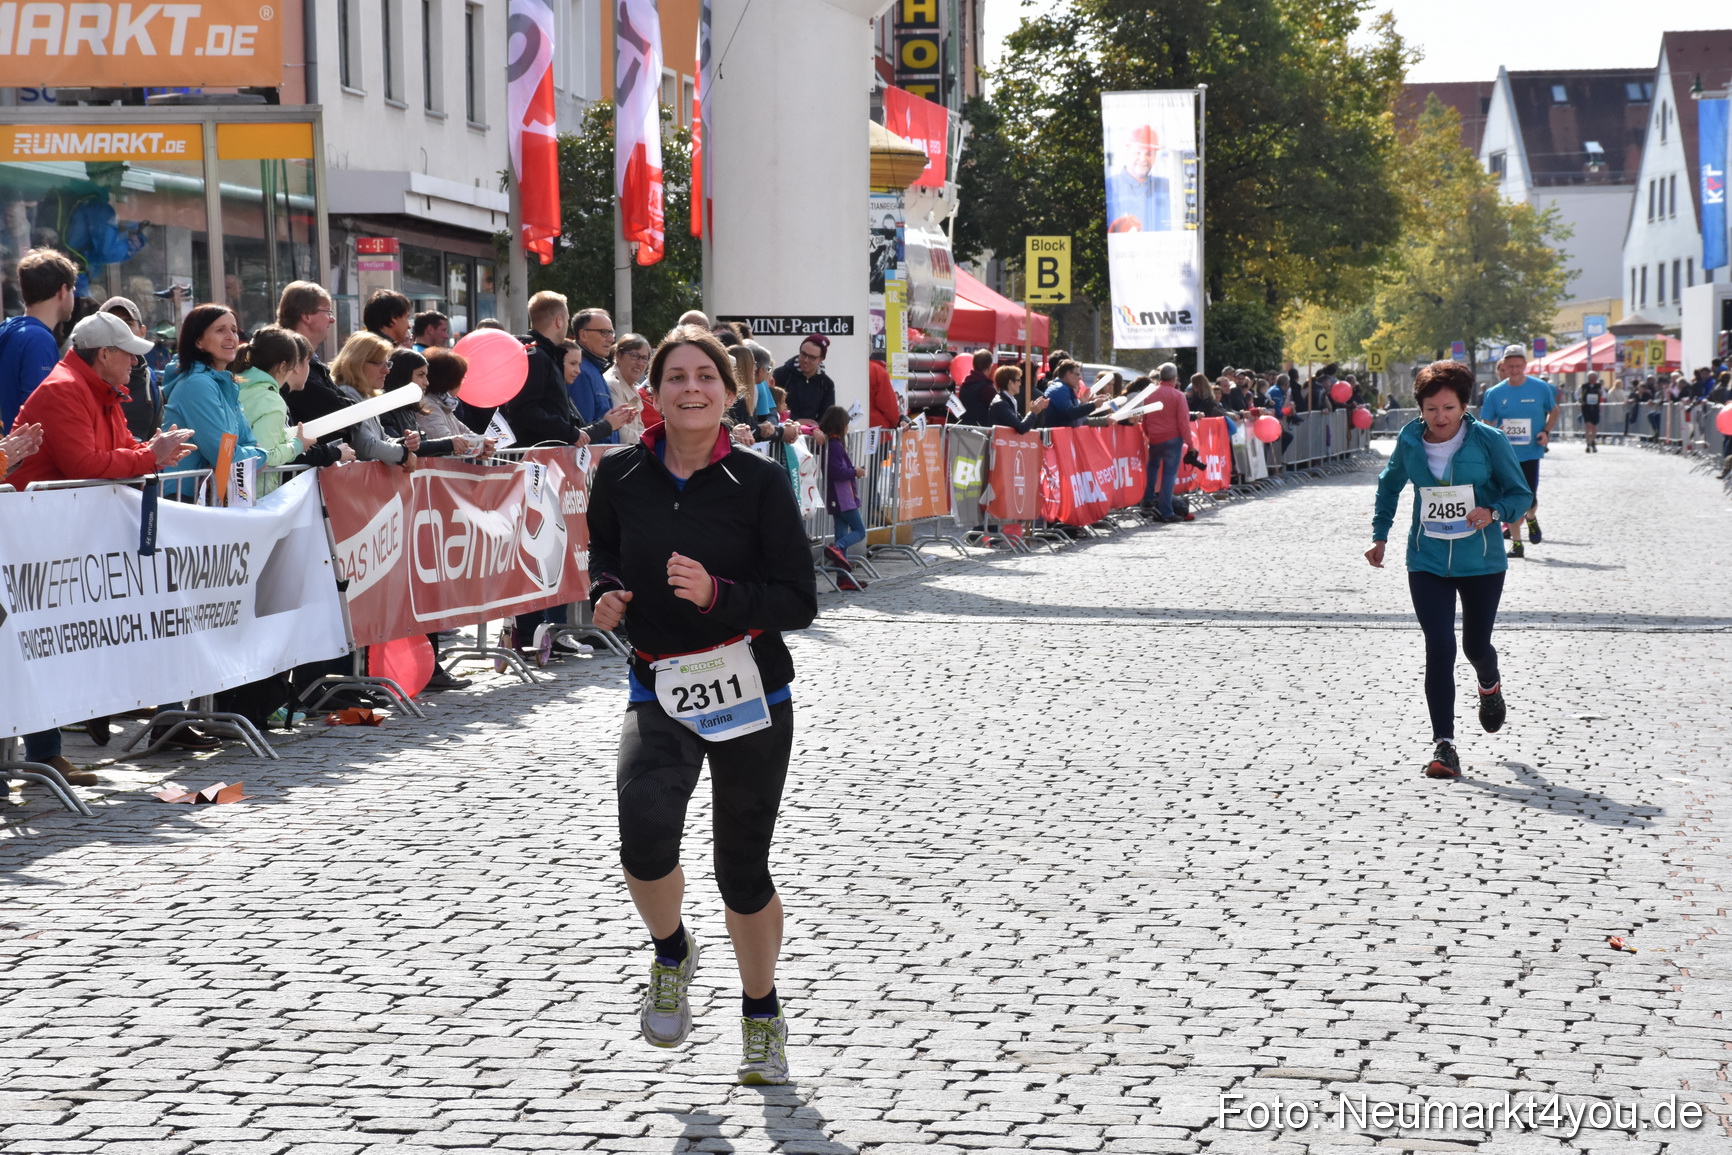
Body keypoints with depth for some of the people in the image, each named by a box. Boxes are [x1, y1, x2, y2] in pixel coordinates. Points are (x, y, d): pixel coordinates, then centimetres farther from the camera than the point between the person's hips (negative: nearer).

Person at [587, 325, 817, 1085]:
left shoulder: (760, 483, -9)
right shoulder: (621, 477, -2)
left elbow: (800, 601, -9)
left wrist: (717, 594, -24)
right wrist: (605, 591, -1)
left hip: (751, 694, -1)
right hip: (659, 695, 1)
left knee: (743, 868, 8)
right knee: (645, 832, -26)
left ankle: (762, 1016, 35)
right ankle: (671, 953, 8)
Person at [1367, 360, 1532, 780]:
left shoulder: (1489, 441, -11)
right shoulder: (1409, 443, -3)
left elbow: (1521, 494, -4)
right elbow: (1389, 486, 17)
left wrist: (1493, 512, -24)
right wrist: (1380, 535, 12)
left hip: (1481, 563, -1)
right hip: (1427, 563, 1)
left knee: (1476, 646, 14)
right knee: (1439, 647, -11)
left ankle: (1490, 686, 52)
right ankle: (1443, 744, -8)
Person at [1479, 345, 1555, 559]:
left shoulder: (1540, 388, -2)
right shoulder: (1494, 393, -1)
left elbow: (1553, 411, 13)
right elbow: (1485, 423, 4)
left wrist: (1546, 432, -4)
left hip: (1531, 452, -1)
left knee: (1529, 498, -5)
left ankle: (1531, 518, 31)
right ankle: (1516, 542, 13)